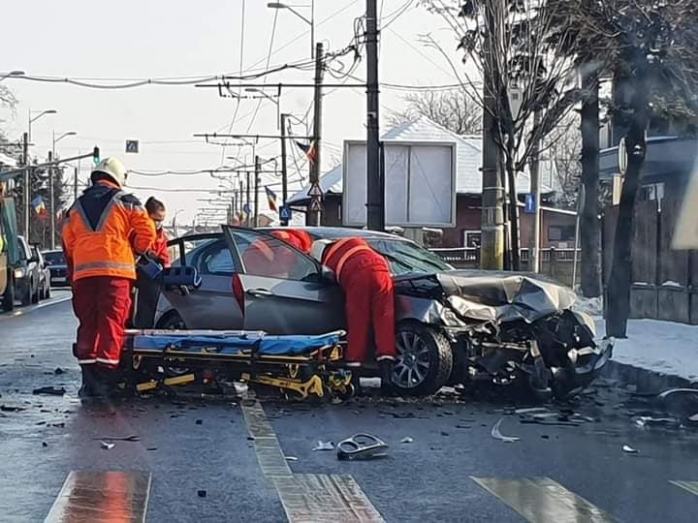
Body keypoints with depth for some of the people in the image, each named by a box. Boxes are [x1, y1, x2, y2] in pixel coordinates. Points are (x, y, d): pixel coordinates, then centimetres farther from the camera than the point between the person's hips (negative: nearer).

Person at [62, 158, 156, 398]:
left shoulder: (77, 207, 19)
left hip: (82, 272, 4)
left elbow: (68, 243, 16)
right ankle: (106, 377, -10)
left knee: (87, 324, 8)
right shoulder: (126, 202, 6)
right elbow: (146, 232, 0)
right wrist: (136, 251, 18)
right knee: (112, 324, -4)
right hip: (115, 270, -4)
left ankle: (89, 379, 7)